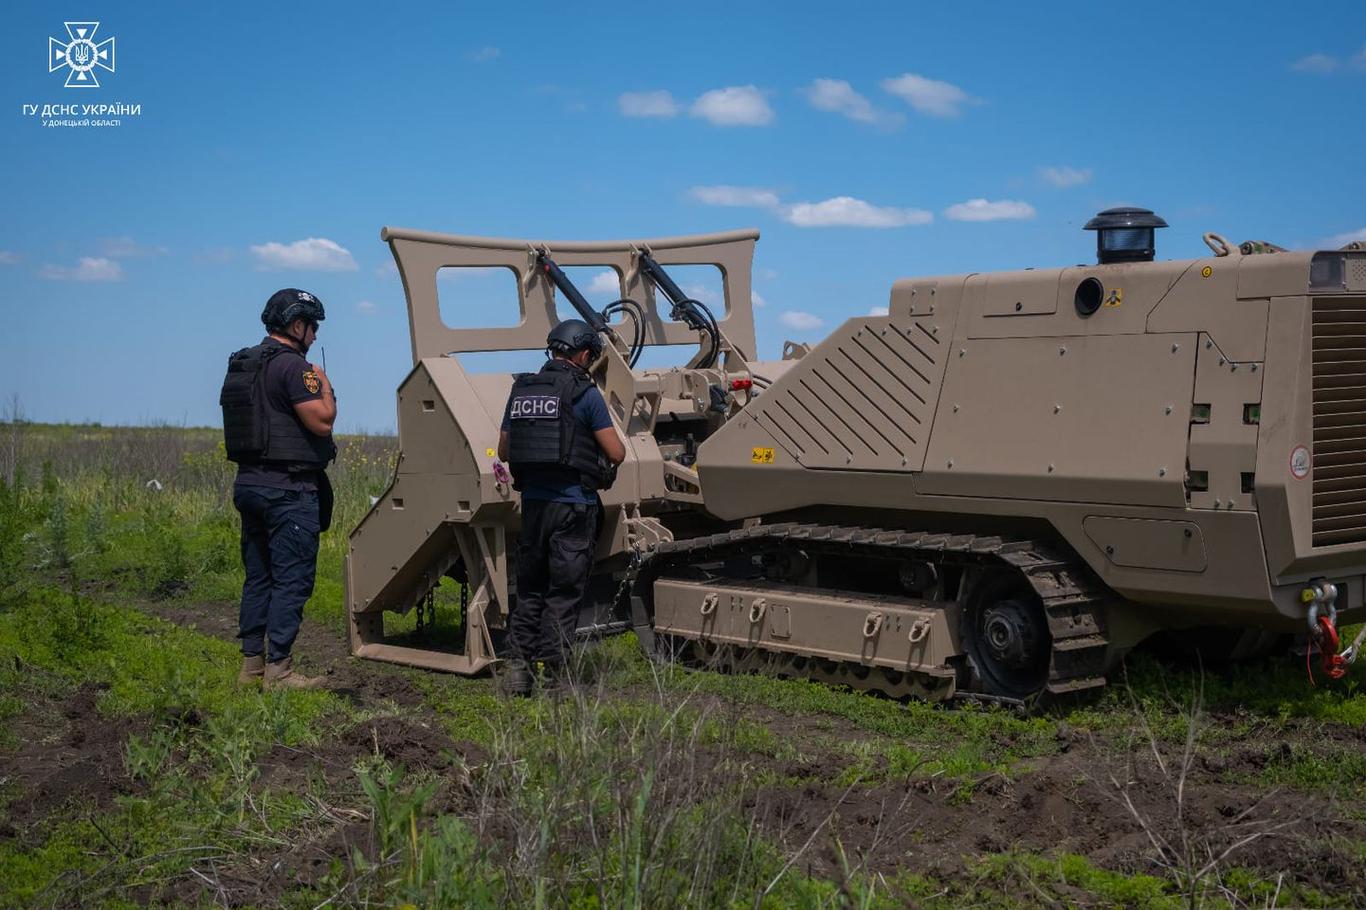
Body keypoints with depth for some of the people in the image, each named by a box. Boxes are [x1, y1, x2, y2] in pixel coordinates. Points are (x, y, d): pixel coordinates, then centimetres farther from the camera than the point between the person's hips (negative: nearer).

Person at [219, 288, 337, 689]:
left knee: (259, 577, 14)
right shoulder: (292, 366, -14)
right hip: (288, 489, -9)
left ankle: (251, 664, 18)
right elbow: (322, 422, -18)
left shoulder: (239, 366, 14)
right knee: (292, 579, -4)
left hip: (249, 483, 9)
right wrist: (325, 388, -1)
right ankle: (278, 669, -4)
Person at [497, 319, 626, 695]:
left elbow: (504, 450, 17)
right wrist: (612, 439, 15)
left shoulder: (521, 390, 9)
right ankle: (553, 673, 3)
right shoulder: (585, 393, -8)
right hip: (573, 504, -5)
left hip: (532, 500, 5)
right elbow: (617, 454, -7)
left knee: (529, 589, 14)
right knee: (564, 594, 2)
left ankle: (518, 665, 10)